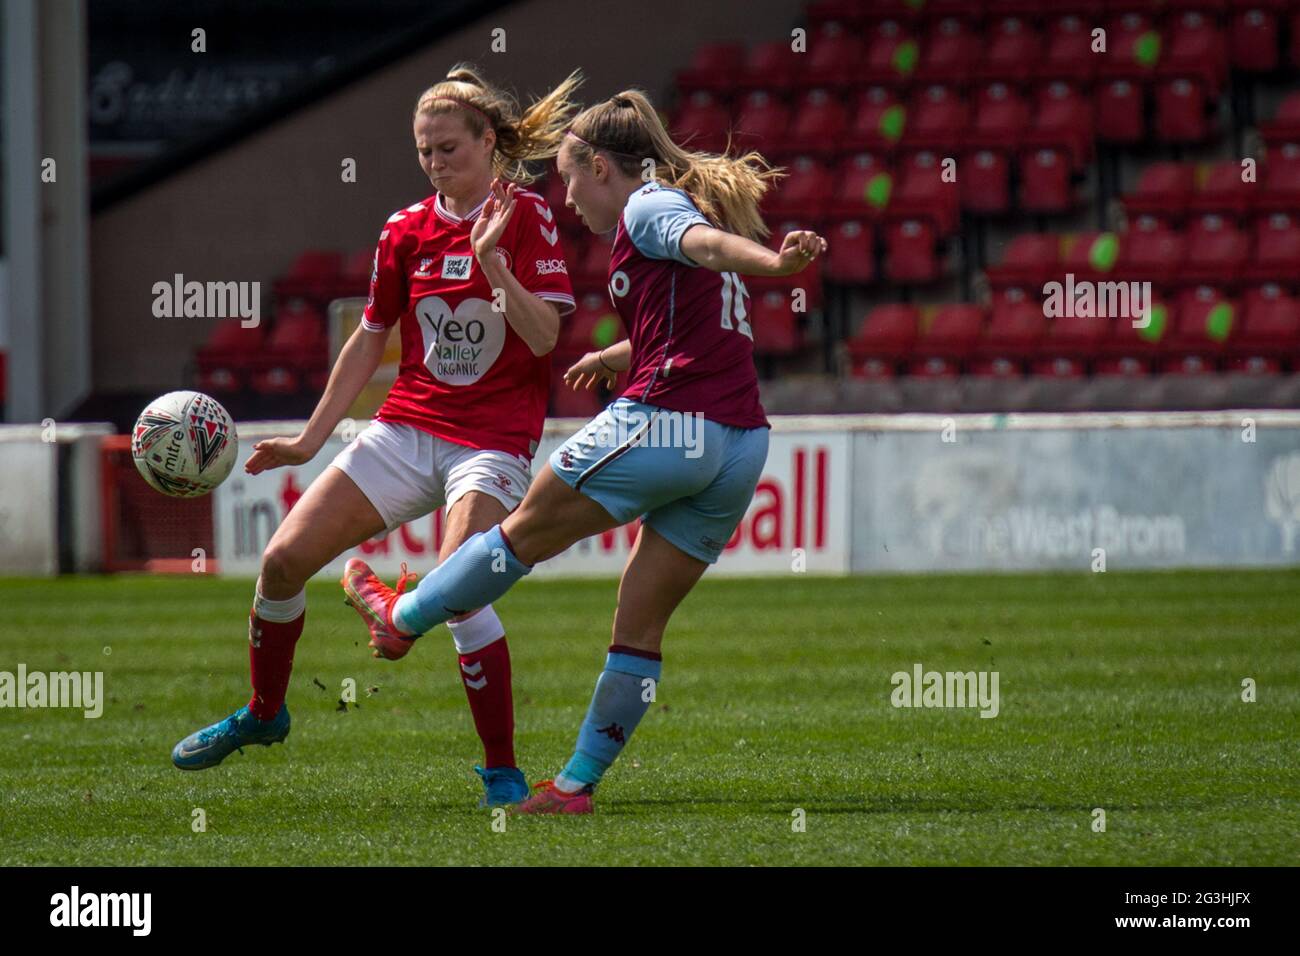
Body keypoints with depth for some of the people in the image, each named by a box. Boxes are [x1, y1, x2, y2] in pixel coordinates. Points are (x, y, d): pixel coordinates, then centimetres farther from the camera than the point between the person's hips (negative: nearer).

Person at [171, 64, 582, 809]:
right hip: (407, 429, 6)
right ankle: (264, 714, 25)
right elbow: (371, 339, 17)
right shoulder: (407, 230, 8)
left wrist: (491, 259, -27)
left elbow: (543, 335, -15)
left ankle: (503, 771, -13)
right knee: (284, 559, 0)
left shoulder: (527, 218, -6)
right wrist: (311, 439, 17)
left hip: (493, 439, -5)